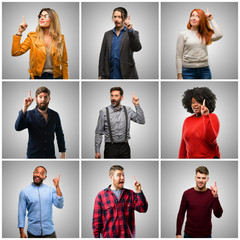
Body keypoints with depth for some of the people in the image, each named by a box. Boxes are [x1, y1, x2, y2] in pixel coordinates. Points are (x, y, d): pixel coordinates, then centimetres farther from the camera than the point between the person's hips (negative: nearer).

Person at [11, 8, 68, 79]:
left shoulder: (60, 39, 2)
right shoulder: (33, 37, 1)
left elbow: (64, 63, 5)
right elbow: (15, 52, -7)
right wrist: (19, 32, -11)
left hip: (55, 76, 0)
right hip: (37, 76, 0)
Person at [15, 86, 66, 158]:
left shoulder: (54, 115, 2)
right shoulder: (29, 115, -8)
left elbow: (60, 135, 12)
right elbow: (18, 127, -26)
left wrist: (63, 153, 8)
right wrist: (25, 108, -35)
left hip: (50, 156, 3)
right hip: (33, 156, -2)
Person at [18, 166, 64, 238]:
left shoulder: (51, 190, 3)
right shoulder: (24, 192, 1)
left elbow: (59, 205, -8)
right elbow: (21, 213, 2)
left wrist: (57, 187, -13)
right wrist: (22, 232, -4)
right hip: (33, 232, 0)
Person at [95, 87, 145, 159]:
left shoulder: (127, 110, 4)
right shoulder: (104, 112, -3)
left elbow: (141, 121, -5)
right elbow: (98, 133, 0)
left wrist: (137, 105, -12)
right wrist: (97, 151, -3)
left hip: (124, 147, 2)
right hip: (110, 147, -2)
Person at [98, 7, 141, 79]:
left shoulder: (133, 34, 2)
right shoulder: (107, 34, 13)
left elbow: (137, 48, -16)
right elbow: (102, 56, 12)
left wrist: (130, 30, -28)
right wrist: (101, 75, 6)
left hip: (126, 75, -3)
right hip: (110, 75, 3)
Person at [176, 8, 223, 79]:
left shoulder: (205, 35, 10)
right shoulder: (183, 35, 2)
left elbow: (219, 35, -9)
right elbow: (179, 57, 0)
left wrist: (211, 20, 2)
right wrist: (179, 75, -7)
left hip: (204, 70, 3)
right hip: (189, 71, -2)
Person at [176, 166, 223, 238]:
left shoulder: (211, 194, -5)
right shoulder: (187, 194, -3)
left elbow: (218, 215, -15)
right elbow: (181, 214, 2)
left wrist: (215, 197, -26)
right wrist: (178, 234, -3)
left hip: (206, 235, 0)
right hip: (189, 235, 0)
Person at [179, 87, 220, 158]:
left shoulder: (212, 117, -4)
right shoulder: (187, 120, 8)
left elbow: (211, 140, -18)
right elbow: (183, 144, 11)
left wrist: (206, 116, -22)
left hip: (209, 157, -3)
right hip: (190, 157, 4)